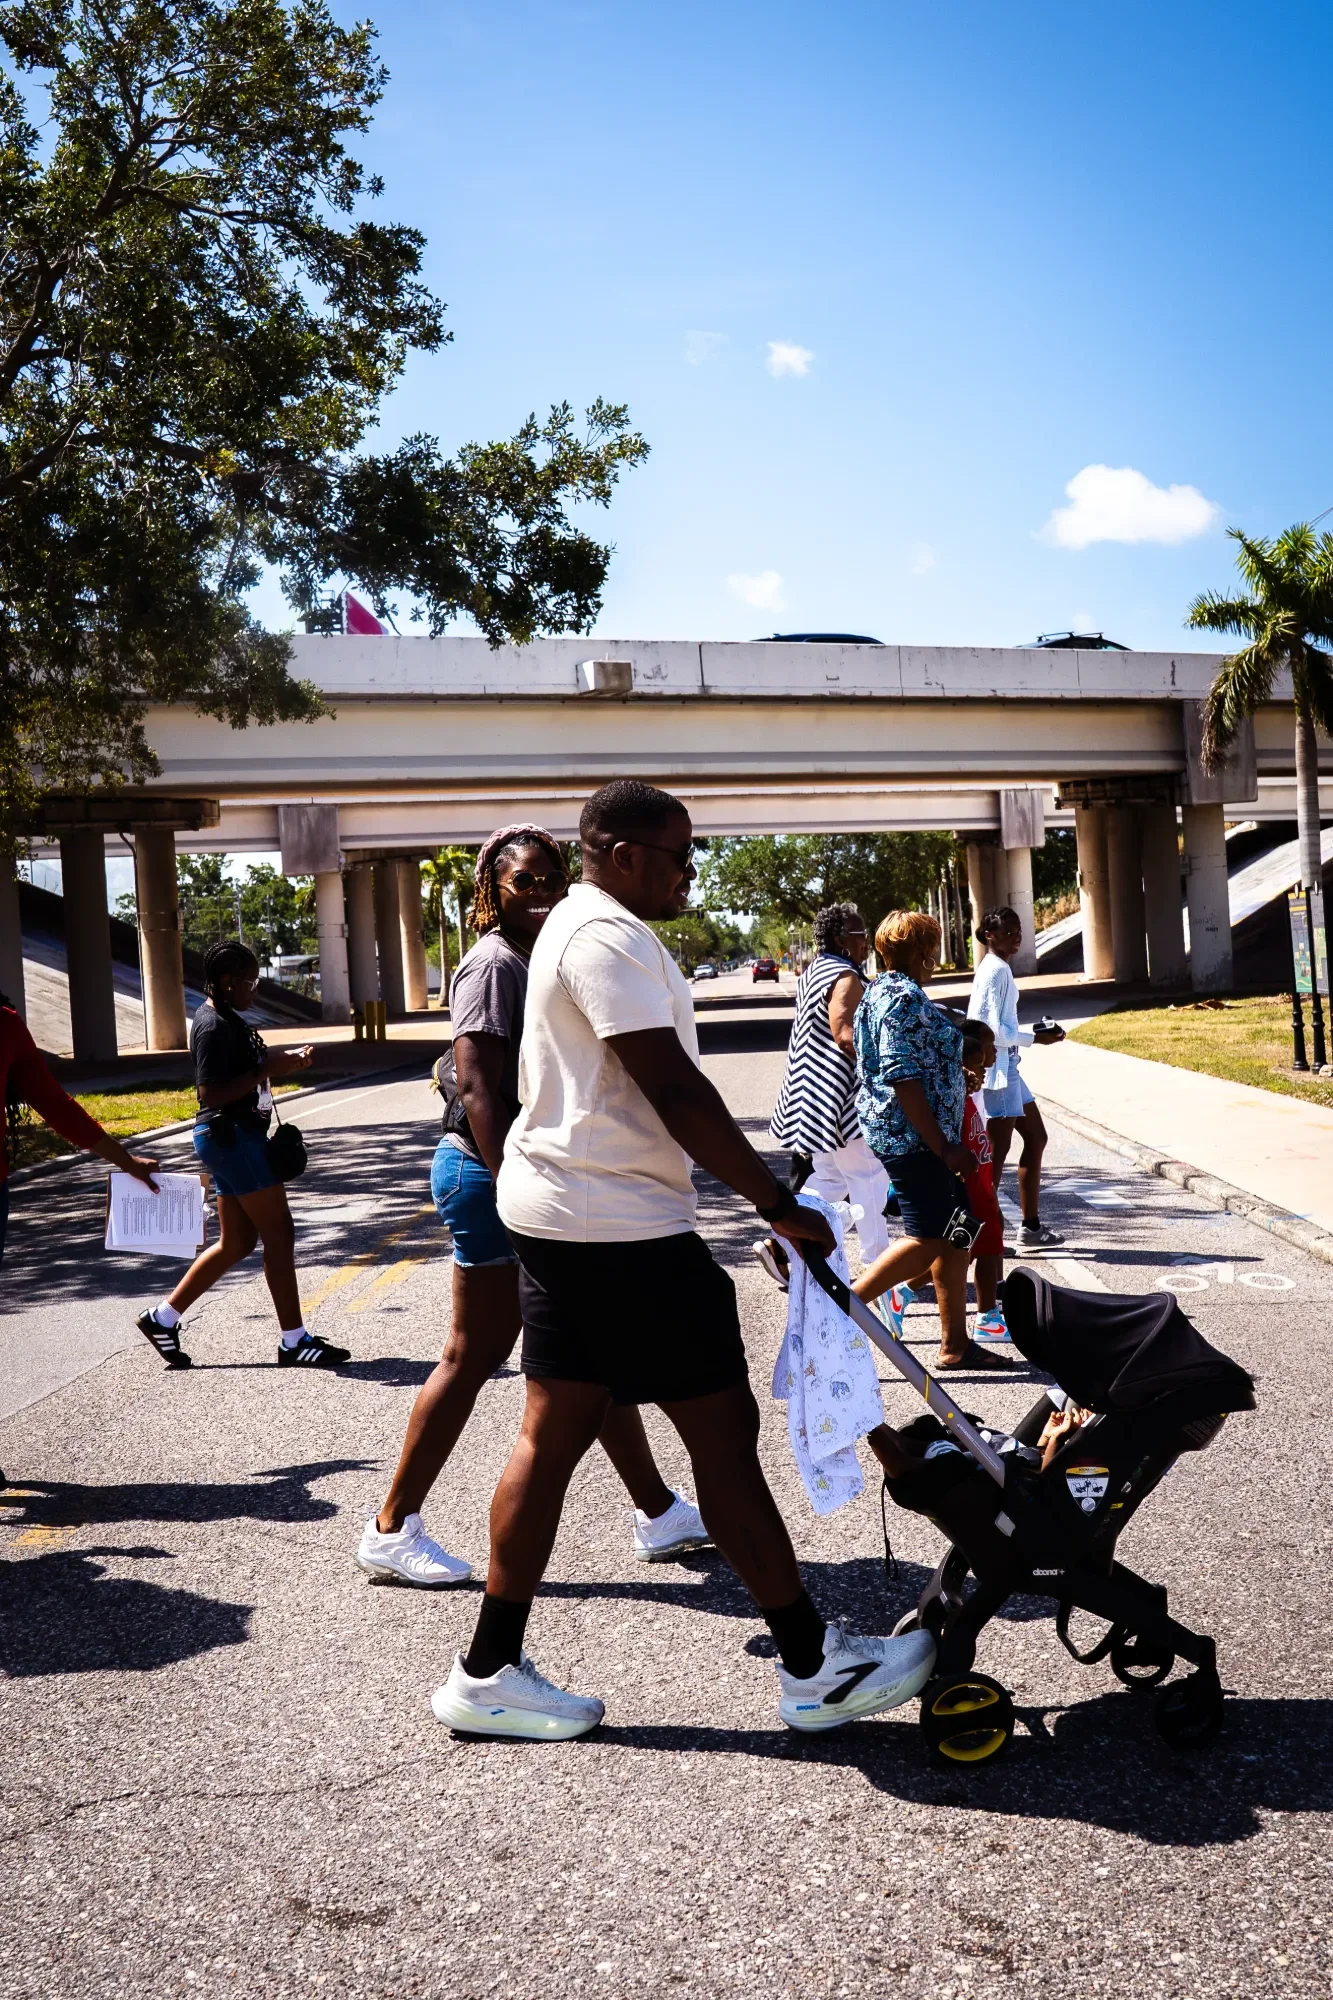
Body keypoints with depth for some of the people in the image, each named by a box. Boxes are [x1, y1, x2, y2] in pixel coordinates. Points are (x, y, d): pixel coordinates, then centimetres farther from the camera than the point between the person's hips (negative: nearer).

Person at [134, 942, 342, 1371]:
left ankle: (163, 1318, 22)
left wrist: (281, 1060, 10)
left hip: (236, 1137, 11)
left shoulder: (225, 1018, 15)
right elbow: (212, 1093, -23)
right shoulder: (214, 1026, -17)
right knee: (278, 1234, -5)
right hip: (232, 1137, -11)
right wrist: (267, 1070, -21)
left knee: (236, 1242, 15)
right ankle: (293, 1342, 2)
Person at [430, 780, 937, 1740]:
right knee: (725, 1434, -1)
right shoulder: (611, 938, -16)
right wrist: (780, 1206, -18)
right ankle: (815, 1670, 11)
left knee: (554, 1435, 12)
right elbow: (676, 1093, -22)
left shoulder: (578, 926, 19)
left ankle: (489, 1672, 19)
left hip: (562, 1219, 11)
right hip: (621, 1228, -11)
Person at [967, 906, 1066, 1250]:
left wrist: (1035, 1032, 10)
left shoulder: (997, 969, 14)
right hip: (997, 1069, -11)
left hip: (1005, 1068, 11)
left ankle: (1031, 1226, 23)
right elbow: (993, 1030, -22)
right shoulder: (996, 970, -16)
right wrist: (1034, 1038, -12)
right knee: (997, 1150, -4)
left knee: (1036, 1138, 16)